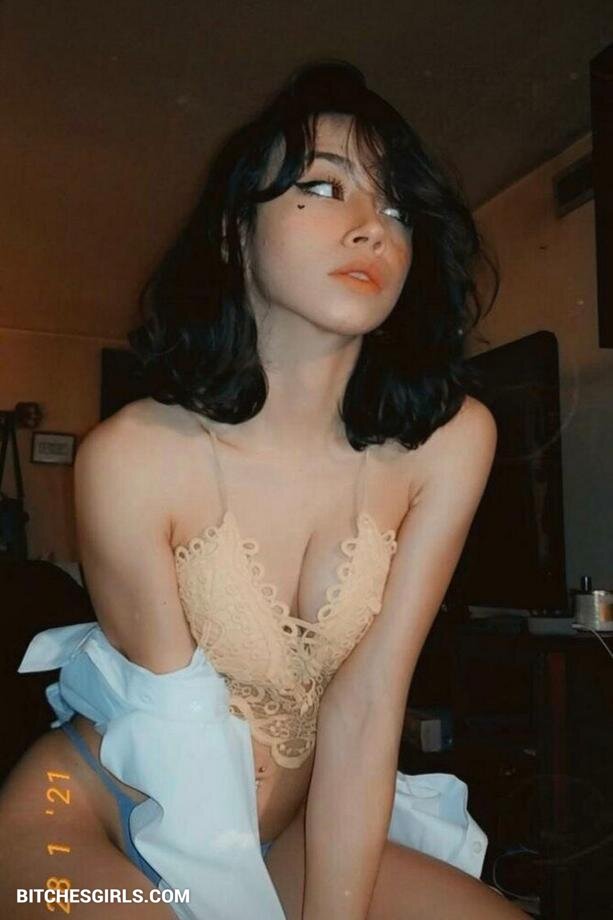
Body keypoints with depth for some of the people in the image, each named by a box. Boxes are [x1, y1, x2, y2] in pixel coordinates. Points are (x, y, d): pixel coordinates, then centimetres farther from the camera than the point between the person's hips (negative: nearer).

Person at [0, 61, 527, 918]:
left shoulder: (449, 440, -16)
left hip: (287, 832, 4)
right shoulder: (131, 457, -23)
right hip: (87, 825, -3)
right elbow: (187, 756, -17)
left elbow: (366, 705, -15)